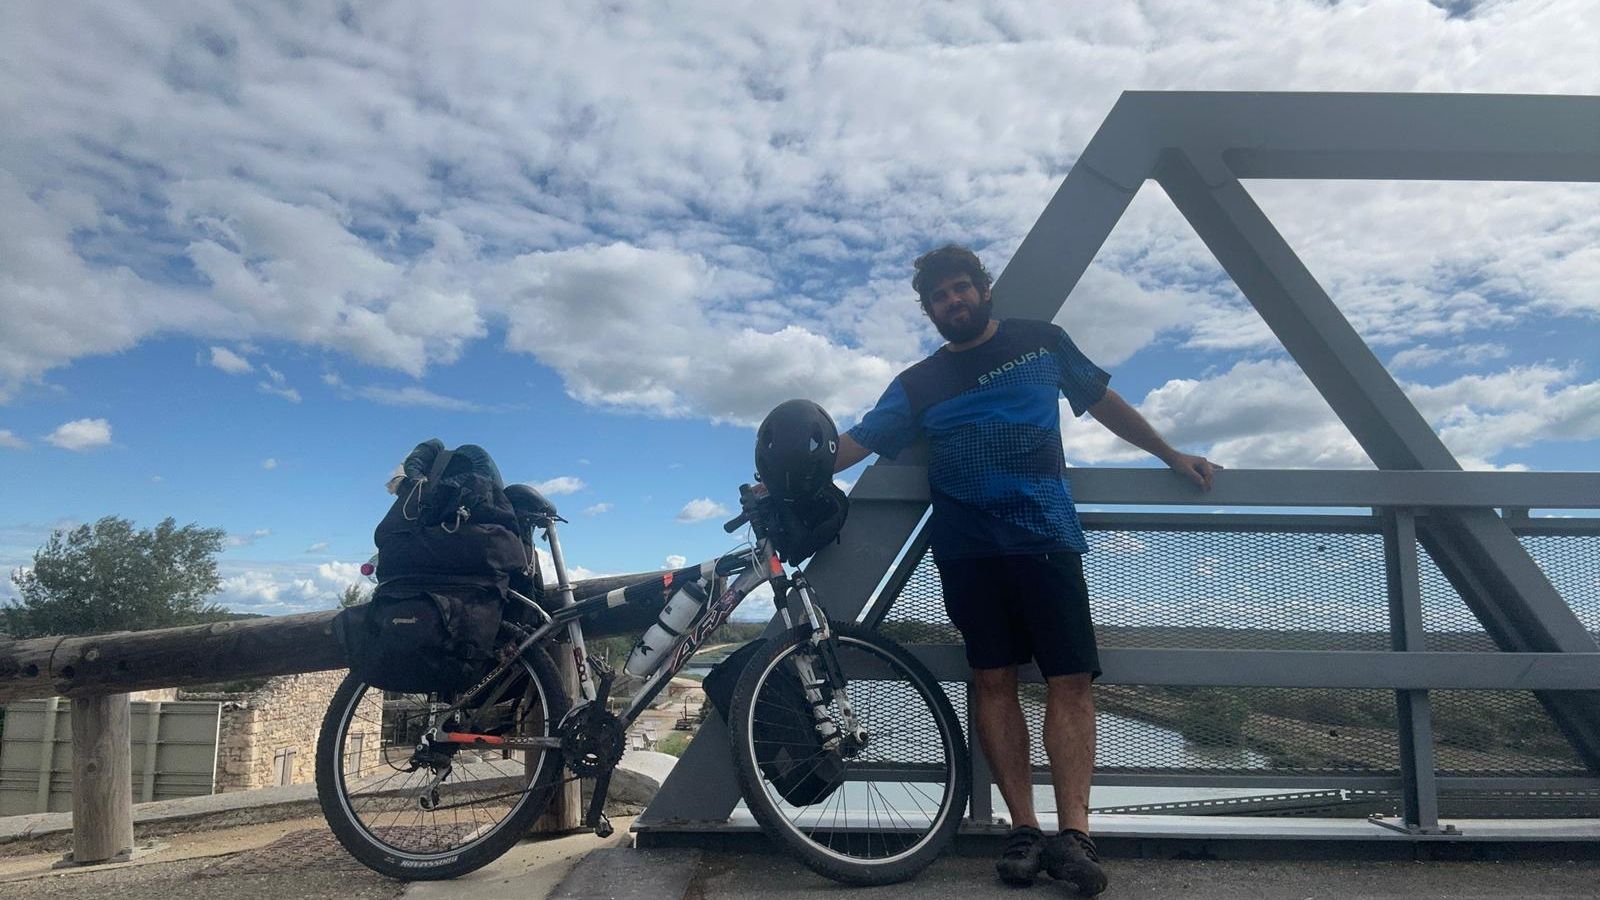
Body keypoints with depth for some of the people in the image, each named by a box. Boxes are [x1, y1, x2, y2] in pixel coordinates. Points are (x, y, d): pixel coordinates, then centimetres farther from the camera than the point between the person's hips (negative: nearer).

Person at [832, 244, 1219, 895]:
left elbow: (1104, 401, 21)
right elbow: (857, 442, 6)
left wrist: (1173, 457, 22)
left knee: (1070, 680, -8)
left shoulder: (1041, 341, 13)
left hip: (1045, 535, 0)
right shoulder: (920, 383, 13)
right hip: (967, 548, 1)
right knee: (993, 680, -2)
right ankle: (1024, 829, 3)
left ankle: (1073, 832, -9)